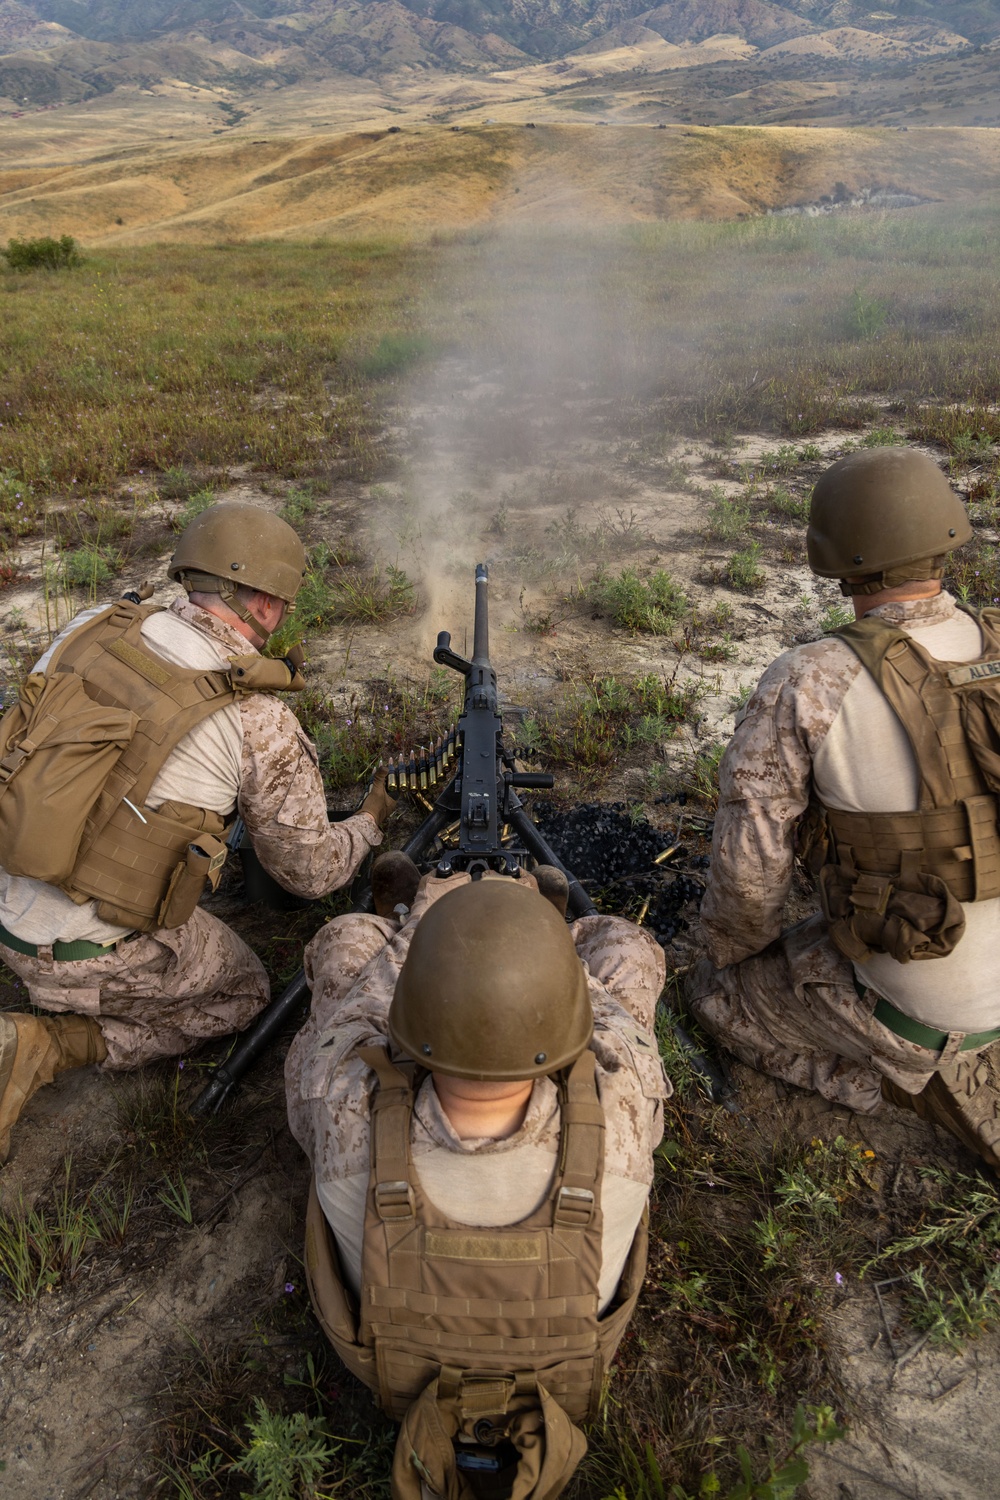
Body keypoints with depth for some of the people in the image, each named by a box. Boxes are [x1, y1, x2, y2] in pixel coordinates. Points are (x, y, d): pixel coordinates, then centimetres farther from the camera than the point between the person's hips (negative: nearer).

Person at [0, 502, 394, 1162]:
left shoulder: (93, 629, -5)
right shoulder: (262, 723, -19)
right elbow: (311, 870, -6)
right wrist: (371, 823, 15)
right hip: (96, 953, -6)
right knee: (244, 991, 20)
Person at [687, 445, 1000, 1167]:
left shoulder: (808, 683, -24)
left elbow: (751, 856, -19)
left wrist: (733, 948, 3)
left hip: (904, 998, -5)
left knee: (717, 991, 19)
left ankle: (917, 1077, 7)